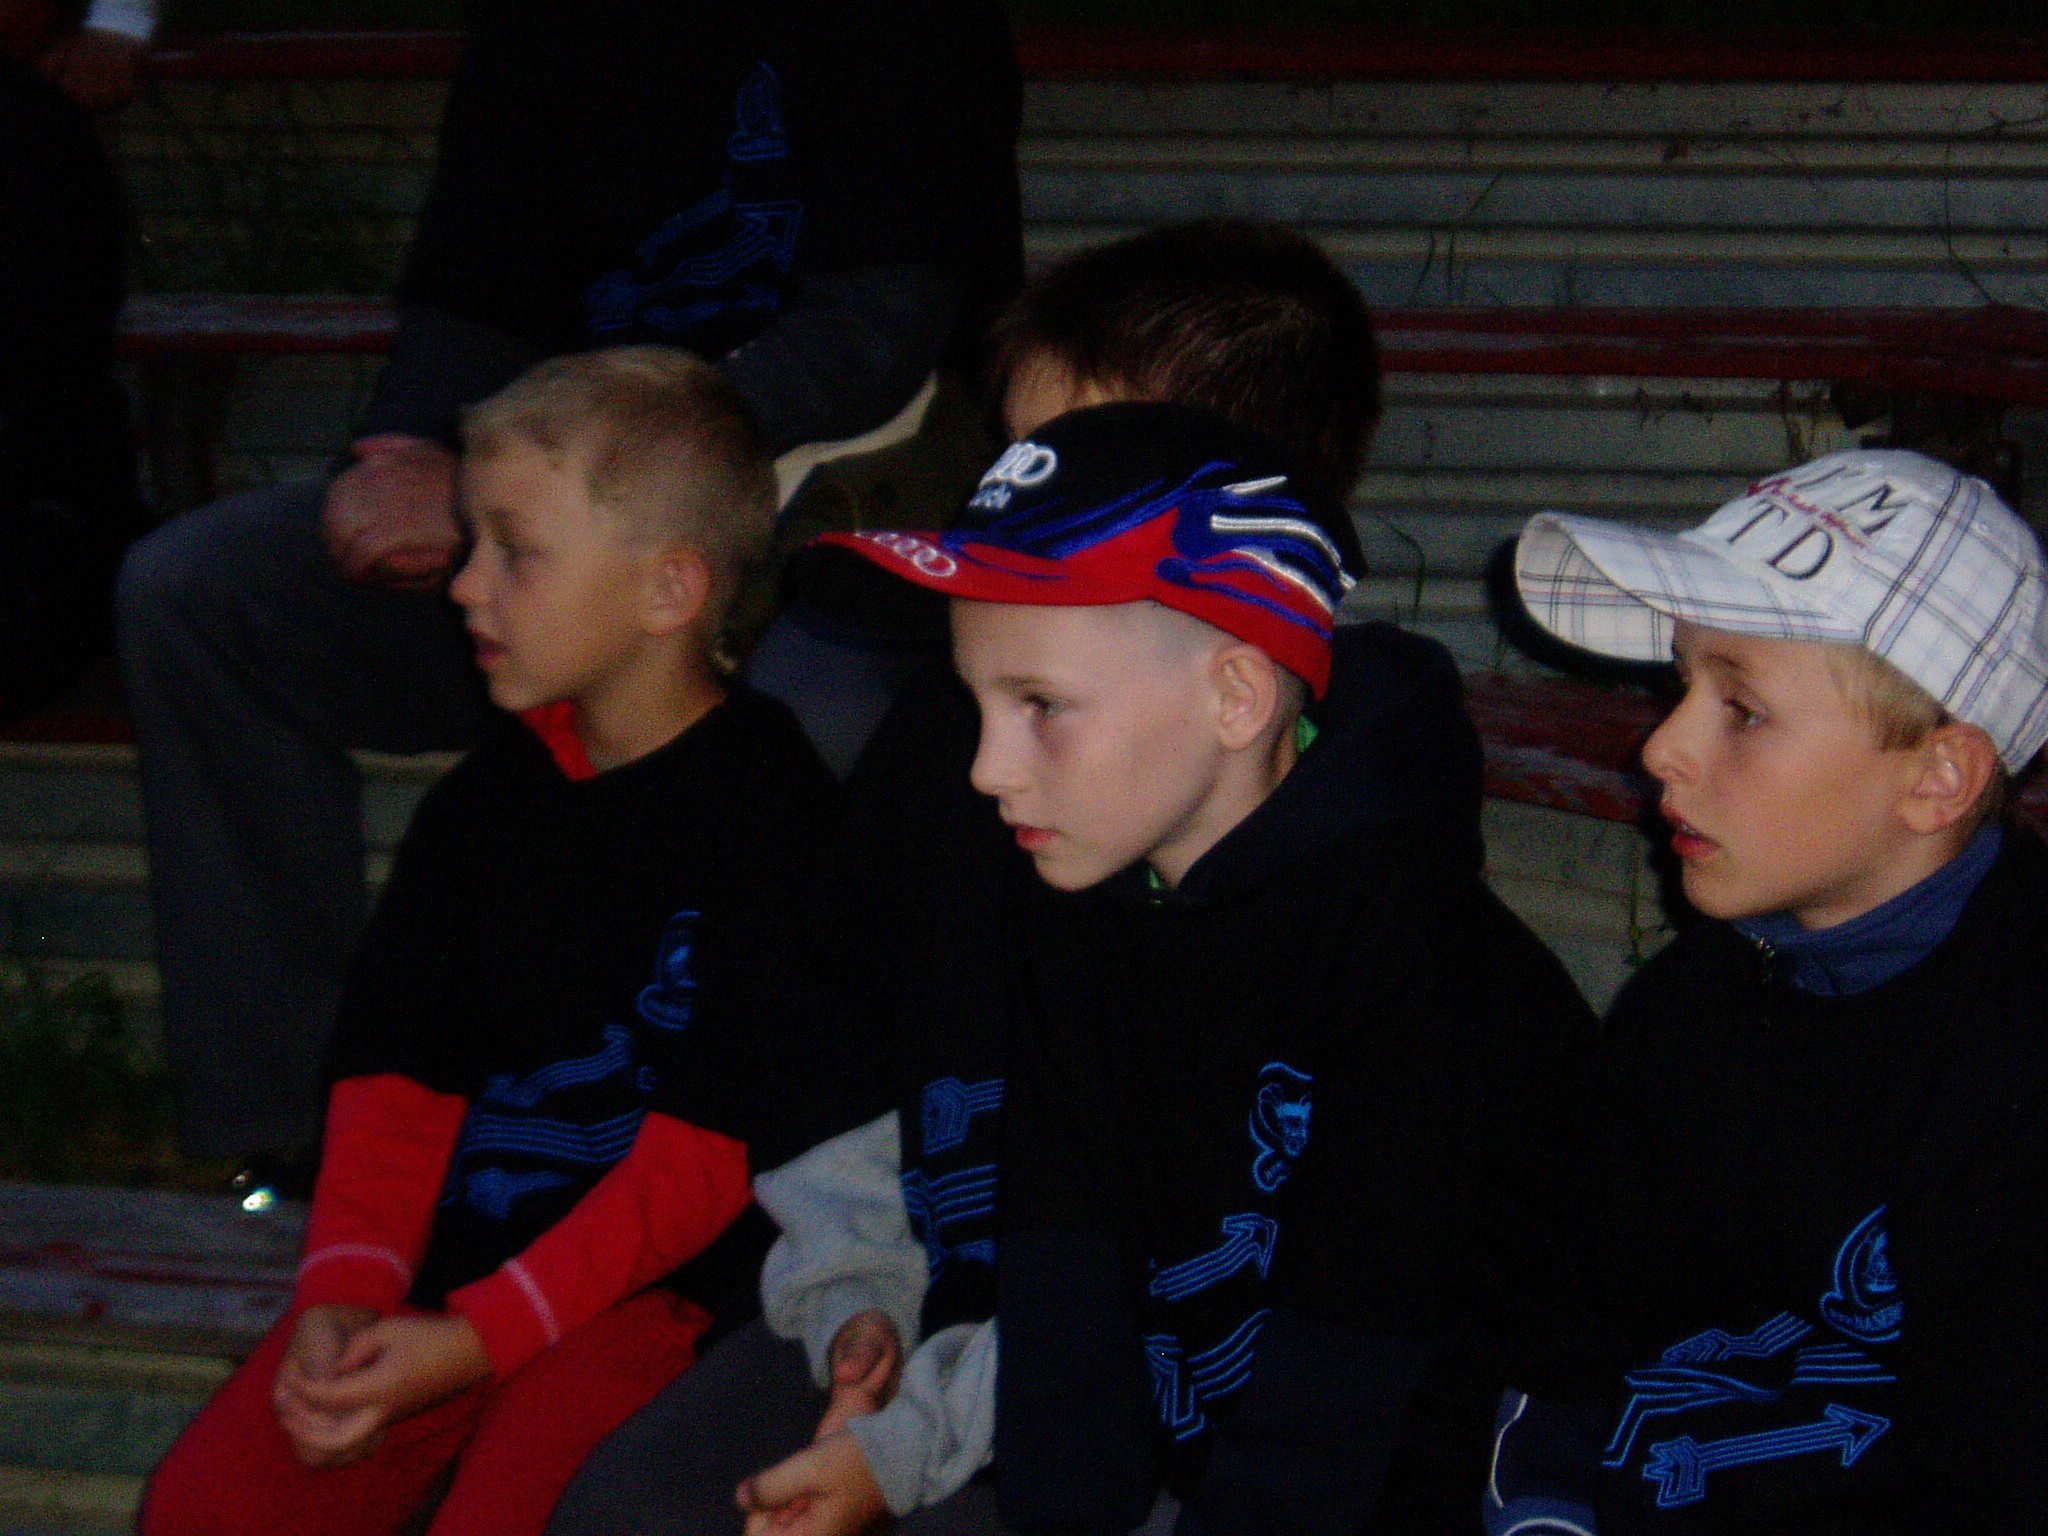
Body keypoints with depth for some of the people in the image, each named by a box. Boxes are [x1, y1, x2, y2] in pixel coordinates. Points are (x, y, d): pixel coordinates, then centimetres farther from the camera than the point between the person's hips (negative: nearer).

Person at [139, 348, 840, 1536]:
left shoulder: (765, 804, -9)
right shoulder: (487, 800, 14)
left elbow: (708, 1148, -13)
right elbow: (394, 1076, 11)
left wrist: (474, 1339, -18)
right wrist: (345, 1292, -8)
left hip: (663, 1276, -6)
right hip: (455, 1251, 6)